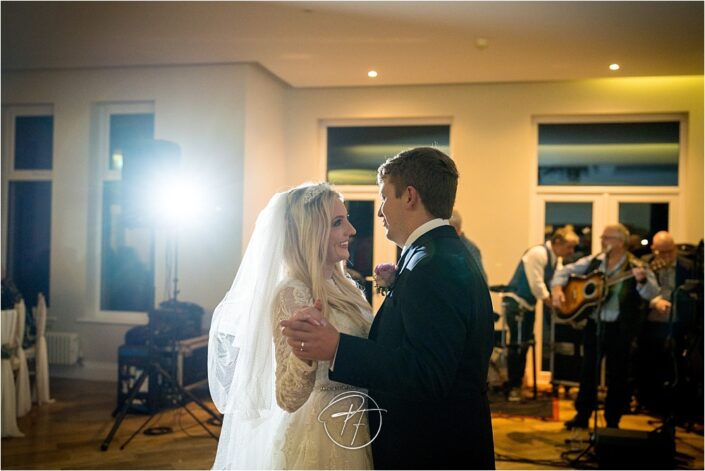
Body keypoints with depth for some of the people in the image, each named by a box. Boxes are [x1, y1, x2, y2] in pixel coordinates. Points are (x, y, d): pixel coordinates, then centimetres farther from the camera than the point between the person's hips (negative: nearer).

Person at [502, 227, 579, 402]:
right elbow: (536, 284, -22)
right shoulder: (538, 253, -19)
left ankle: (517, 384, 21)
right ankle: (513, 386, 0)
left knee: (524, 345, 12)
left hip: (529, 304, 9)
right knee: (518, 345, -9)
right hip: (516, 301, -9)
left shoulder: (557, 259, 9)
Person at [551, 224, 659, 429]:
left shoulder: (635, 268, -8)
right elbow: (566, 271, 9)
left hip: (619, 328, -3)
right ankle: (582, 416, 23)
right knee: (588, 371, 10)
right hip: (593, 324, 4)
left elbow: (651, 293, -18)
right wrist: (557, 288, -9)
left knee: (617, 375, 6)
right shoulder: (593, 261, 5)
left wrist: (642, 280, -38)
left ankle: (612, 421, 21)